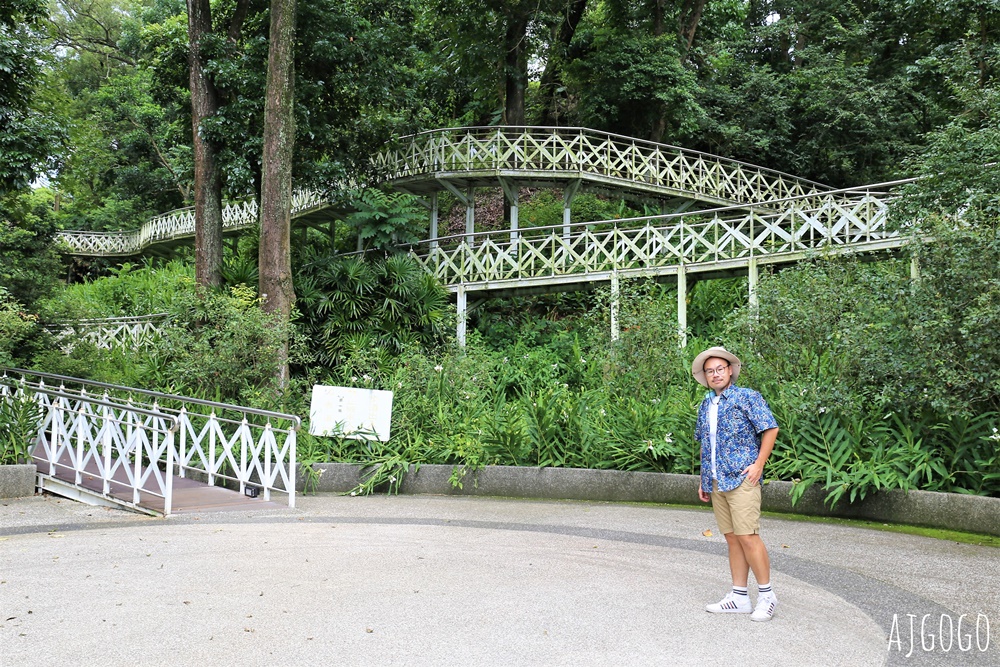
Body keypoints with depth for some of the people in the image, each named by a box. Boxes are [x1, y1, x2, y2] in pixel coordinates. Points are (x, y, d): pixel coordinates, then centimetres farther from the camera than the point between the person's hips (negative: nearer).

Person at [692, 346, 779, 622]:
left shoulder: (747, 397, -3)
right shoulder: (705, 406, 16)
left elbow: (770, 428, -7)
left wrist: (759, 464, -14)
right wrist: (703, 481, 19)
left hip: (742, 480, -7)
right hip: (716, 483, 7)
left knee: (747, 536, -10)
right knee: (732, 539, 9)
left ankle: (766, 595, 3)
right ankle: (739, 597, 14)